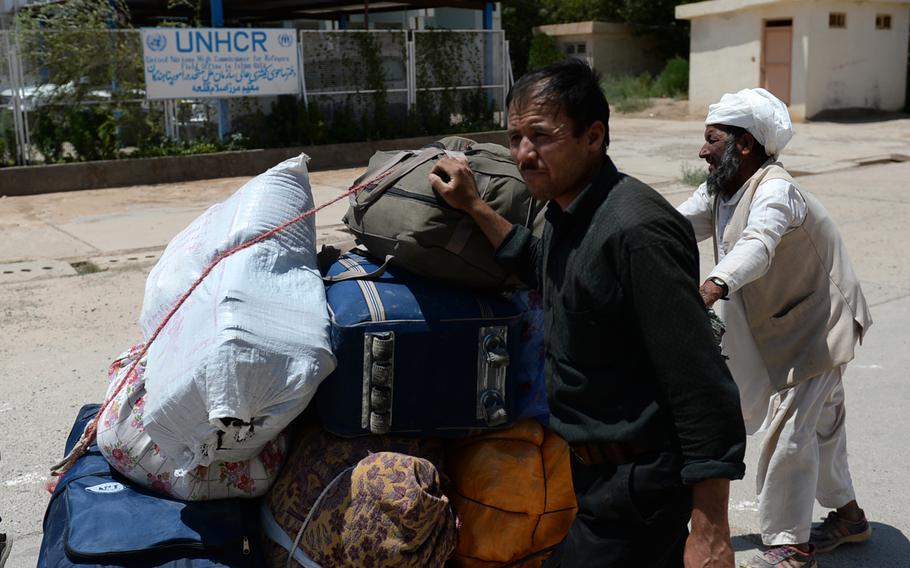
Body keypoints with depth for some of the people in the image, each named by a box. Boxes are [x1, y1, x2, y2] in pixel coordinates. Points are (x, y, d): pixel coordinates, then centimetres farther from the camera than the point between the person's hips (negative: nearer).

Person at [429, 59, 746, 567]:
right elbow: (539, 268, 28)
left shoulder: (636, 230, -26)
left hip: (629, 488, -9)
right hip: (585, 469, 9)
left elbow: (700, 383, -27)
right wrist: (475, 208, 16)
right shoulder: (568, 214, 4)